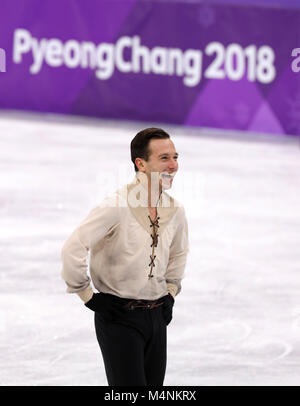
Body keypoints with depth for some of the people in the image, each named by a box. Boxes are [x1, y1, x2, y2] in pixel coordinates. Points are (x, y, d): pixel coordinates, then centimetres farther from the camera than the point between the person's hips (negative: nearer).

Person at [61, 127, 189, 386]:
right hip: (119, 316, -7)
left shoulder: (175, 211, 4)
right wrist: (88, 296, -14)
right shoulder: (117, 207, -18)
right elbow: (73, 249, -21)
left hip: (157, 315, 7)